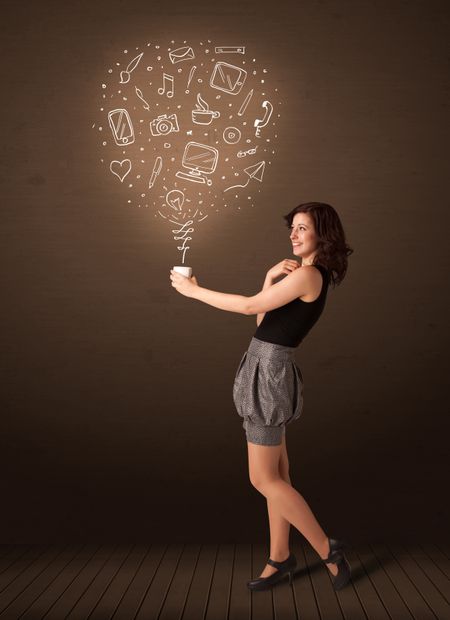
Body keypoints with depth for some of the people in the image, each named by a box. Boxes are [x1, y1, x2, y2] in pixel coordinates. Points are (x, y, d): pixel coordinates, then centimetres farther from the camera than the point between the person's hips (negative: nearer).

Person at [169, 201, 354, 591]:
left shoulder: (307, 274, -16)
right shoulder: (308, 277, 14)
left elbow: (250, 307, -17)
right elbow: (263, 319, 14)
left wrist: (194, 290, -9)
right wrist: (270, 279, 0)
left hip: (269, 370, -10)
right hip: (269, 368, 10)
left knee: (264, 479, -2)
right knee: (275, 475, 13)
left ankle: (329, 550, 8)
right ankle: (281, 559, 23)